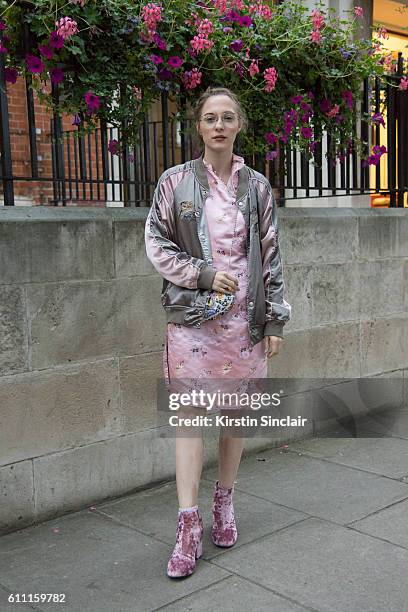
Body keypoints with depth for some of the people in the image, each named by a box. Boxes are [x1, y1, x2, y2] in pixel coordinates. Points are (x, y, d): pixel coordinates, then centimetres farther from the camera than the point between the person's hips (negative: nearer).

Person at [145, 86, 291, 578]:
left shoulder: (257, 186, 7)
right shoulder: (175, 181, 2)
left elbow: (270, 256, 7)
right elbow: (156, 244, 1)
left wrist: (275, 319, 3)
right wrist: (203, 274, -12)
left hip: (244, 317, 2)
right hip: (192, 316, -2)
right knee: (189, 414, -4)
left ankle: (224, 503, 28)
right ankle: (188, 527, 2)